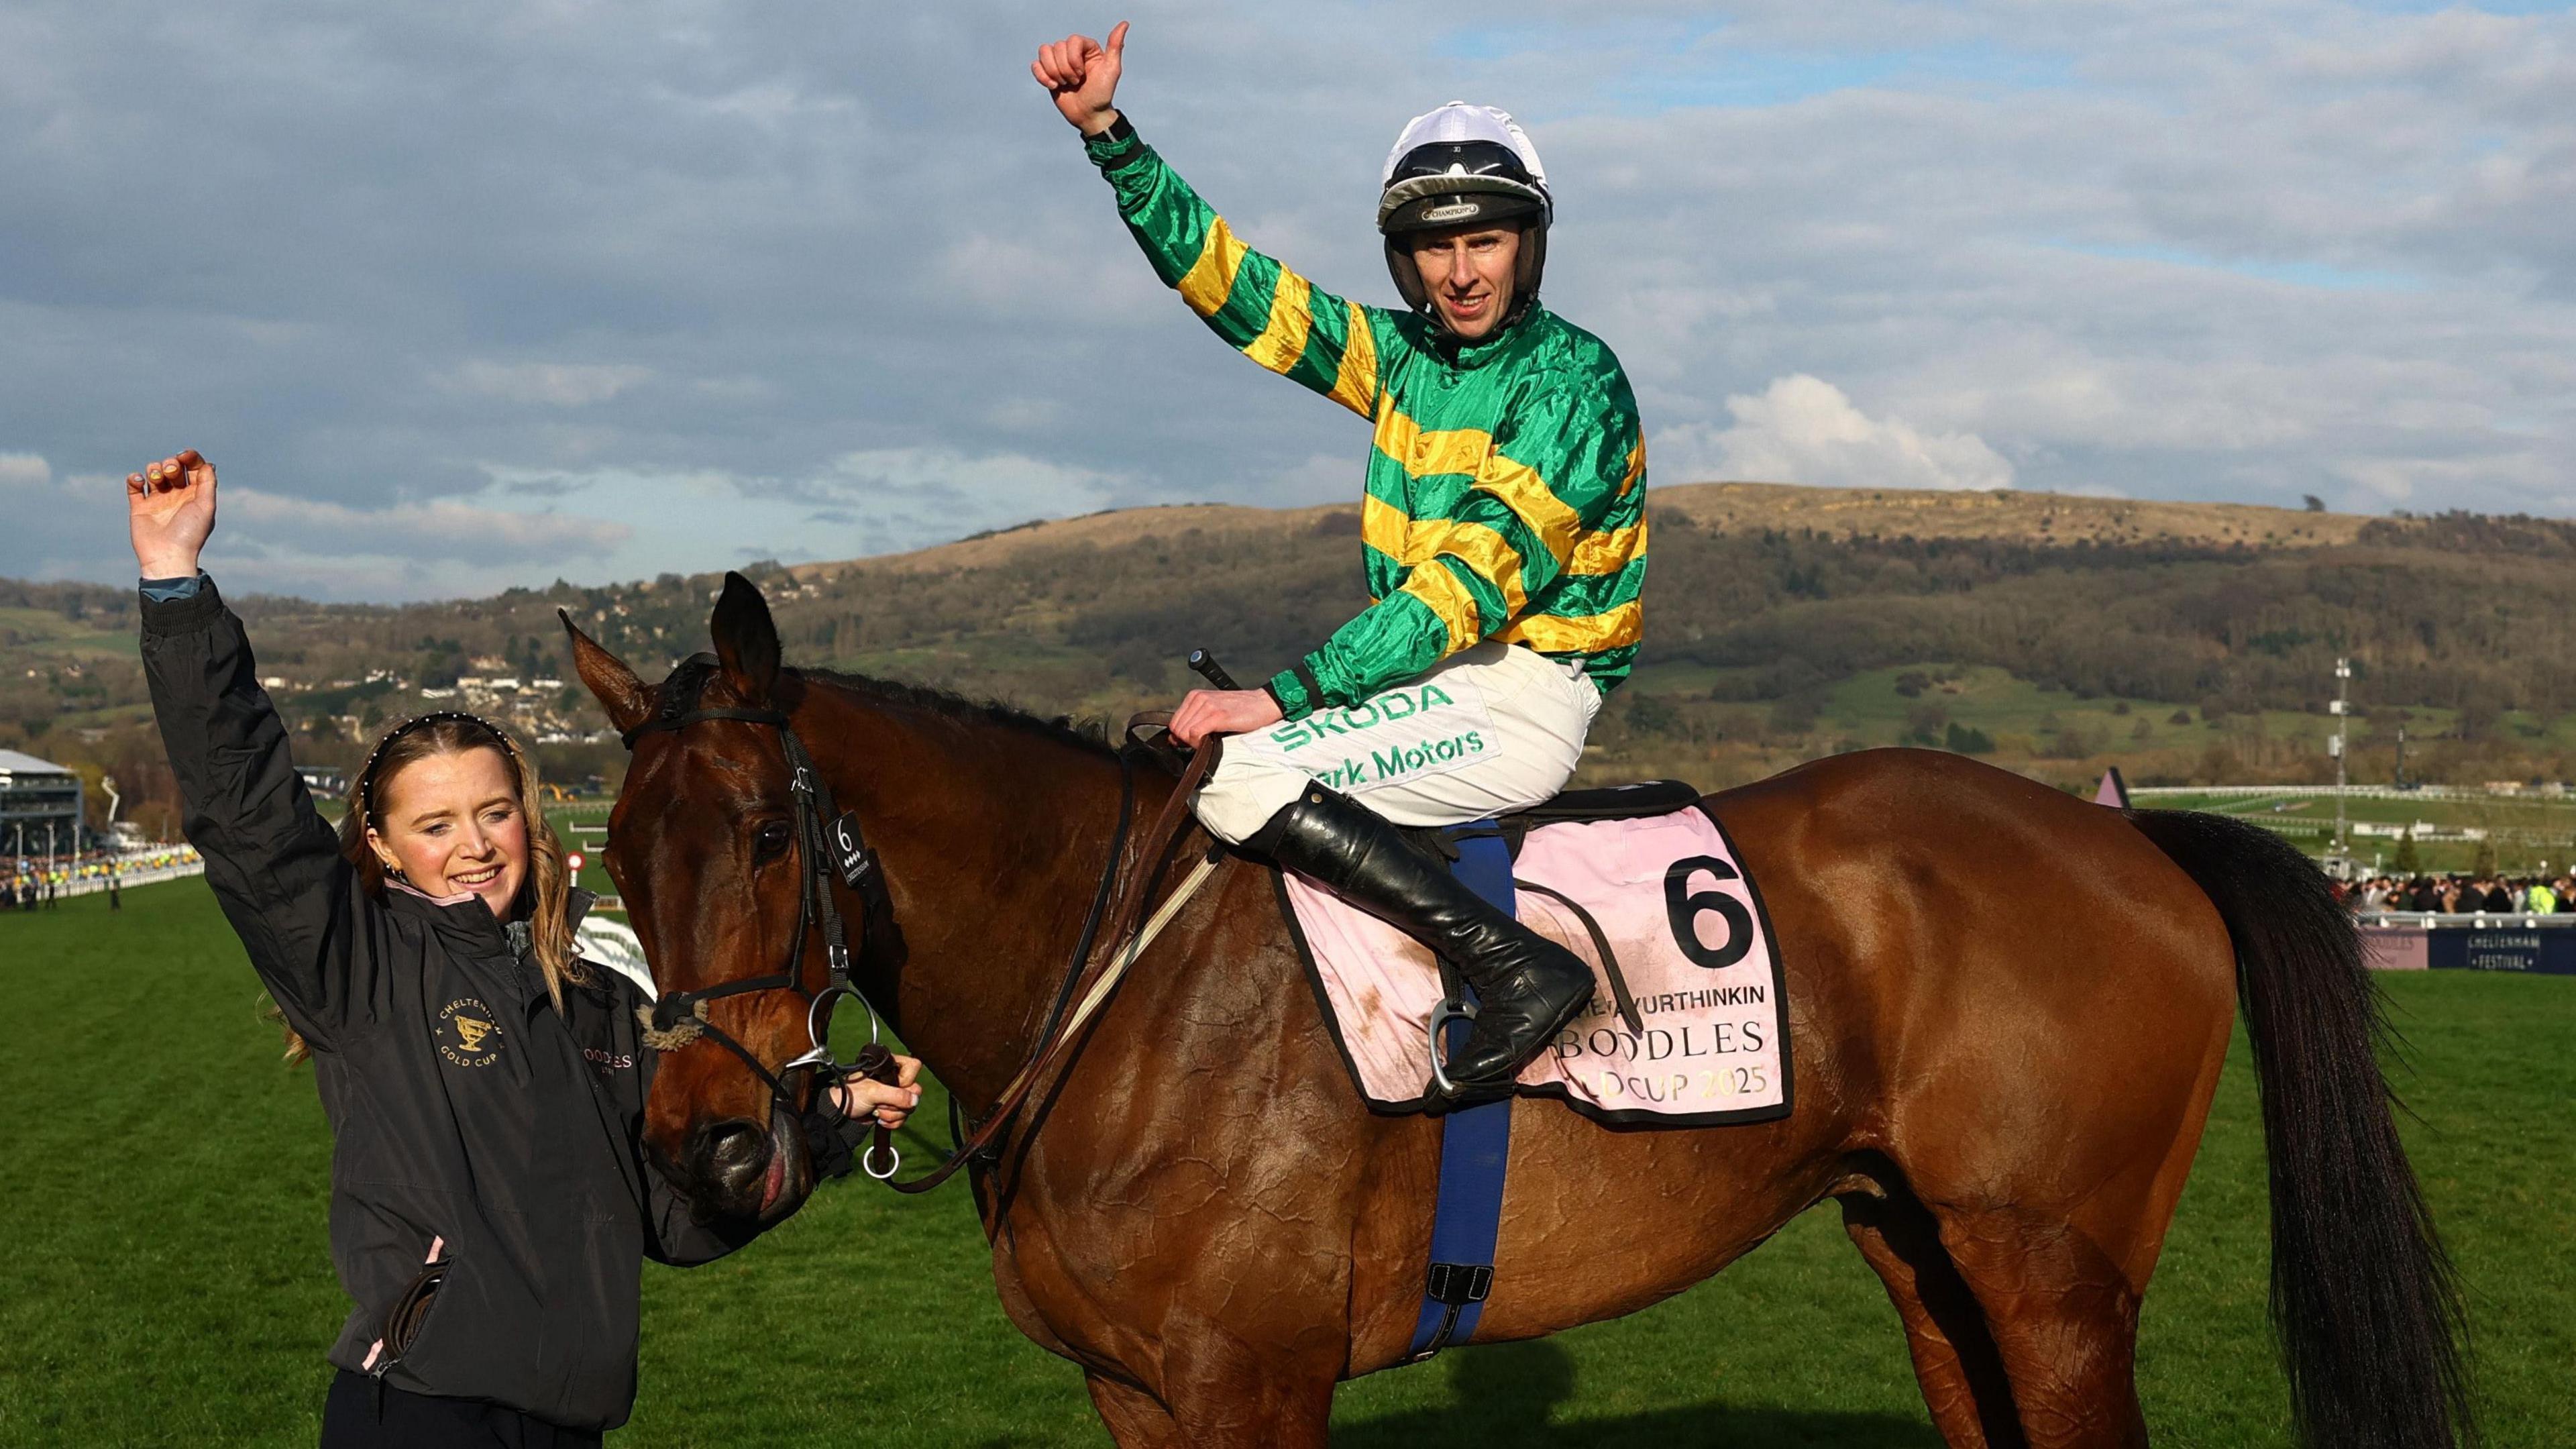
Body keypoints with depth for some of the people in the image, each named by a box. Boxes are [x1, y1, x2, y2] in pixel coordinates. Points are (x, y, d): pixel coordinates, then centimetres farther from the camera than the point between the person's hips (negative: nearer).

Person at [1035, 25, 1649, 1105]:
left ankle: (1518, 969, -25)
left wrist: (1287, 693, -27)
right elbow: (1229, 281, 11)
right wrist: (1106, 133, 1)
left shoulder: (1575, 383, -13)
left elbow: (1476, 580, -21)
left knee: (1242, 777, -25)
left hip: (1523, 700, -9)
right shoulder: (1404, 355, 9)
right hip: (1434, 681, 9)